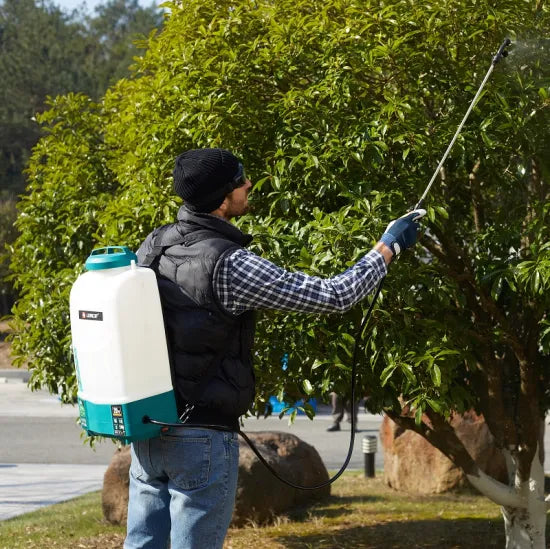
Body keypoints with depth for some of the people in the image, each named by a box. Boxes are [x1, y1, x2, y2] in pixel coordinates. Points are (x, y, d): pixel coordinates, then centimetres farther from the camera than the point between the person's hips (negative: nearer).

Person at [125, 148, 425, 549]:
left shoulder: (153, 246, 2)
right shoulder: (229, 266, -20)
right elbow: (334, 296, -16)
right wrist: (388, 248, -3)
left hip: (147, 429, 7)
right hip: (202, 437, -7)